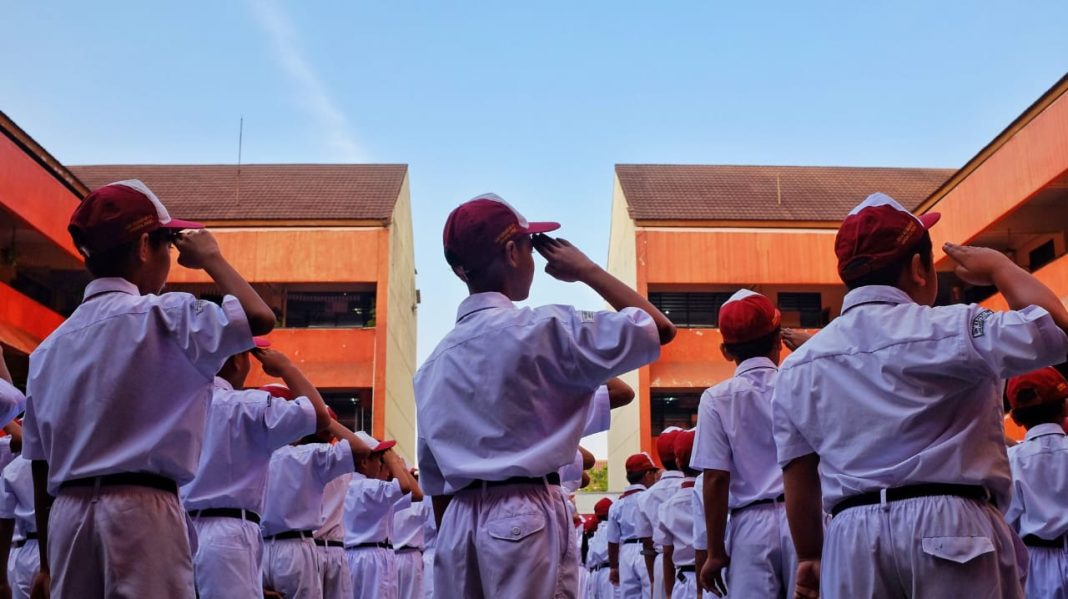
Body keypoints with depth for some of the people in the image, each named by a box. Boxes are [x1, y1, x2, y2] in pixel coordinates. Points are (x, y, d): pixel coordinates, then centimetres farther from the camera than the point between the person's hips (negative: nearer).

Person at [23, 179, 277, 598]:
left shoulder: (49, 346, 14)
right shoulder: (162, 316, -6)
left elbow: (40, 468, 15)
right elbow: (260, 318, -16)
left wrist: (47, 562, 20)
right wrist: (211, 258, 2)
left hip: (68, 513, 7)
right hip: (141, 510, -7)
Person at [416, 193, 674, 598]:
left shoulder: (434, 362, 12)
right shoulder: (543, 328, -8)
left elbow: (435, 481, 15)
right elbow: (659, 329, -3)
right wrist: (587, 271, 6)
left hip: (458, 523, 7)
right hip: (525, 518, -6)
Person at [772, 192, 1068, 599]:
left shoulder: (797, 365, 8)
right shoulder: (948, 330, -5)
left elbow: (797, 473, 9)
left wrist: (810, 556, 17)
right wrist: (999, 266, 8)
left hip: (853, 537, 4)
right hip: (949, 526, -3)